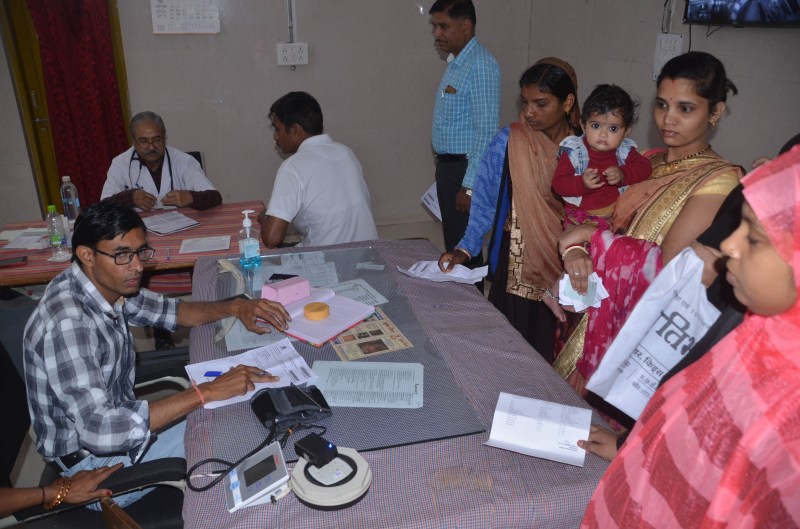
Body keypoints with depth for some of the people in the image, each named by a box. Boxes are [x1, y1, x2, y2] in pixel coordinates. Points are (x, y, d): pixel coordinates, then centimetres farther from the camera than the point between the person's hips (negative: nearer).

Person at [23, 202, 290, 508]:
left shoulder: (105, 285, -7)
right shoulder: (67, 323, -33)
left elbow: (170, 311, 7)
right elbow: (98, 429, -39)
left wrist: (234, 307, -11)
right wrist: (207, 392, -38)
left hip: (115, 417, 8)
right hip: (91, 459, -8)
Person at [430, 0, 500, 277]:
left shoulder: (481, 66, -18)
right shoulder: (455, 62, 12)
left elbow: (486, 131, -22)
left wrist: (469, 186, -23)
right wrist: (444, 169, 16)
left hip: (465, 168, -9)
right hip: (448, 165, 10)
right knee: (453, 243, 19)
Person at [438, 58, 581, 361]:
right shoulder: (508, 143, -6)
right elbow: (485, 202, -3)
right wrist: (465, 250, -11)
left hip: (564, 268, 1)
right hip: (517, 267, -1)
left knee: (551, 347, 8)